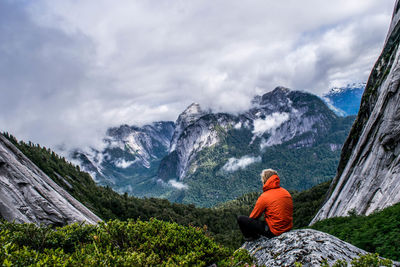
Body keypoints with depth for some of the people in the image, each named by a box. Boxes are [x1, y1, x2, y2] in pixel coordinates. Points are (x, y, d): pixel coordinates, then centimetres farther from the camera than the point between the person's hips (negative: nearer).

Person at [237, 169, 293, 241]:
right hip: (288, 228, 8)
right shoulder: (286, 192, 3)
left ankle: (252, 237, 15)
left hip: (274, 232, -7)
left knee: (240, 219, -6)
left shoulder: (264, 197, -16)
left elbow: (253, 216, -5)